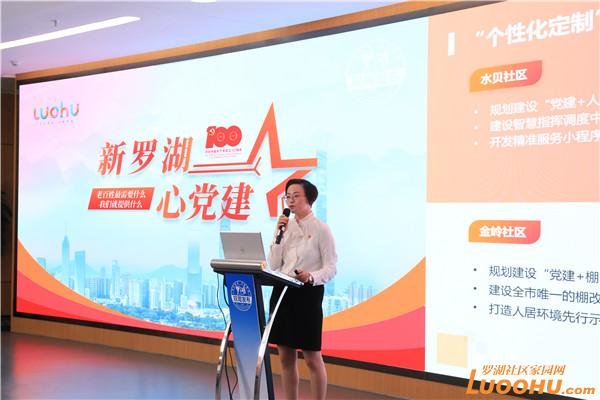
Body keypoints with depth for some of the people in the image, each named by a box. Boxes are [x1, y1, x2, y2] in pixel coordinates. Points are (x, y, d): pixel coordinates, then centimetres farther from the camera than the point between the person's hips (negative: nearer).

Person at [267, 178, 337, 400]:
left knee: (312, 357, -1)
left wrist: (311, 277, -27)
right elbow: (274, 264, 5)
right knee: (286, 357, 9)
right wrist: (279, 235, -5)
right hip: (282, 292, 6)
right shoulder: (286, 226, 11)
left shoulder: (321, 229, -4)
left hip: (308, 293, -6)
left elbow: (331, 268, -8)